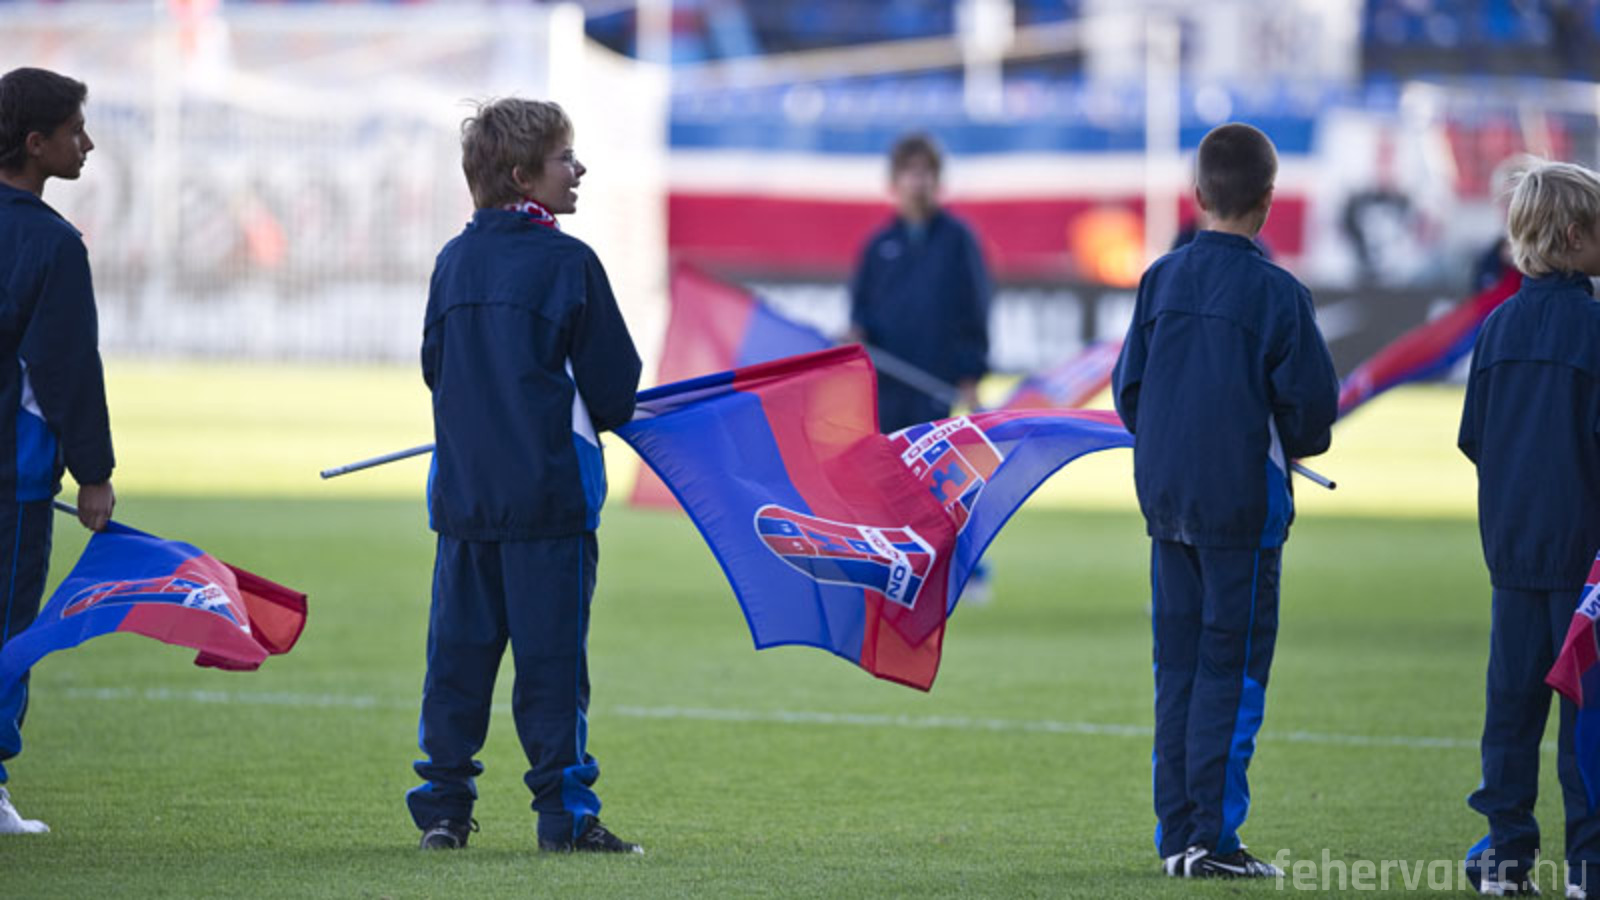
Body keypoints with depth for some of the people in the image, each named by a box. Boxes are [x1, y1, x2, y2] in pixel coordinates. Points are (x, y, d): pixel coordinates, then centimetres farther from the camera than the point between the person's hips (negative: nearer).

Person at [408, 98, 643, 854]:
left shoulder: (454, 261, 7)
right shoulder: (566, 262, -9)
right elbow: (614, 380, -5)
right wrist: (595, 415, 17)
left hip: (463, 487, 5)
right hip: (548, 491, -5)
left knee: (459, 648, 9)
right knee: (550, 654, -1)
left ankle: (442, 806, 9)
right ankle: (564, 813, 1)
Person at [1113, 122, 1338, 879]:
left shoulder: (1160, 281, 2)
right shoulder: (1276, 293, -12)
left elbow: (1127, 387, 7)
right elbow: (1313, 405, -10)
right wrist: (1292, 444, 12)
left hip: (1165, 496, 5)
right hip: (1241, 503, -5)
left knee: (1176, 665, 11)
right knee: (1232, 665, -1)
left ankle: (1176, 832, 11)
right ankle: (1212, 837, -4)